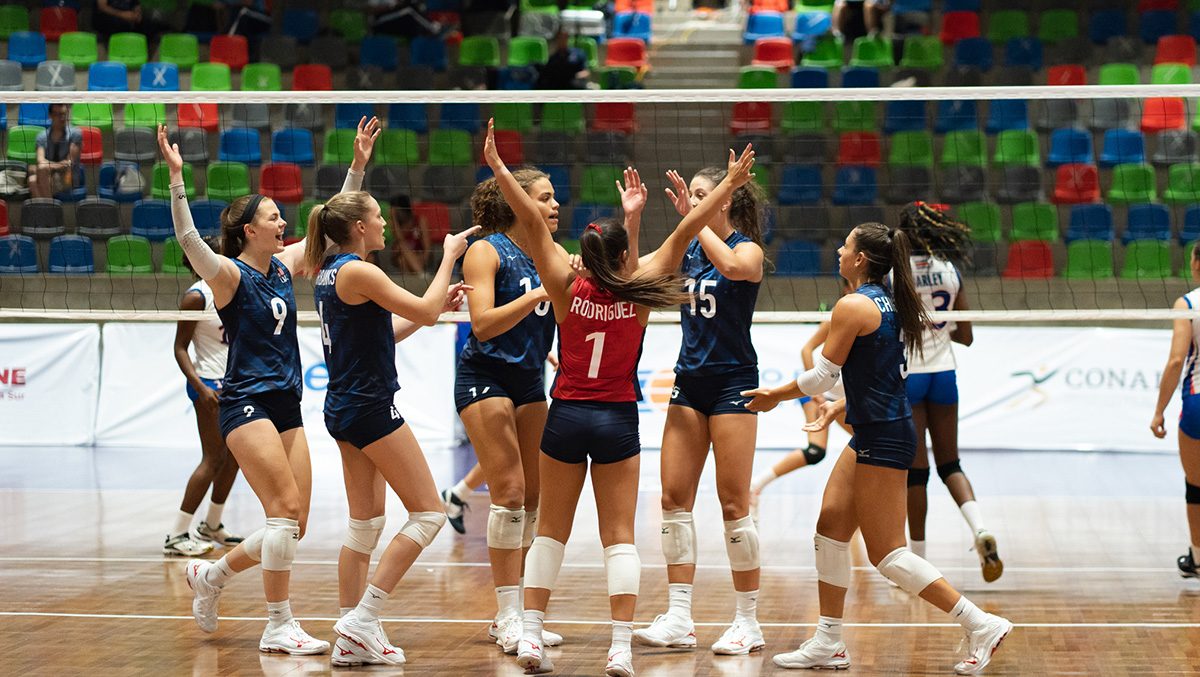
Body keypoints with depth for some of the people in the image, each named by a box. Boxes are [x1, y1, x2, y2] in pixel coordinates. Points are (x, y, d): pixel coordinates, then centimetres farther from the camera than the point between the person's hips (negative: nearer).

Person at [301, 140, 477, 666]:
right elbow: (425, 311, -15)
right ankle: (362, 620, -8)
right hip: (370, 407, -10)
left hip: (346, 406, 10)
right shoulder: (358, 272, -16)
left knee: (366, 524, 12)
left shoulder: (329, 271, 12)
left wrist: (435, 306, 17)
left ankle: (352, 639, 10)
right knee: (428, 511, -4)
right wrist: (449, 257, -4)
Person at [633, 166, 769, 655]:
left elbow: (730, 266, -30)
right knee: (674, 499, 0)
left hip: (732, 383, -6)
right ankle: (679, 619, 3)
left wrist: (695, 219, -25)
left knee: (734, 503, -4)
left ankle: (748, 622, 3)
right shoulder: (687, 250, 10)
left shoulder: (749, 250, -7)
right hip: (689, 382, 6)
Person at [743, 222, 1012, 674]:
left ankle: (981, 624, -4)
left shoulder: (853, 306, -16)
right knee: (830, 525, 11)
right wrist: (840, 407, 27)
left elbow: (821, 377, -13)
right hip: (874, 434, 10)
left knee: (886, 554, -5)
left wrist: (775, 396, 3)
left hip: (882, 439, -10)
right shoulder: (890, 303, 11)